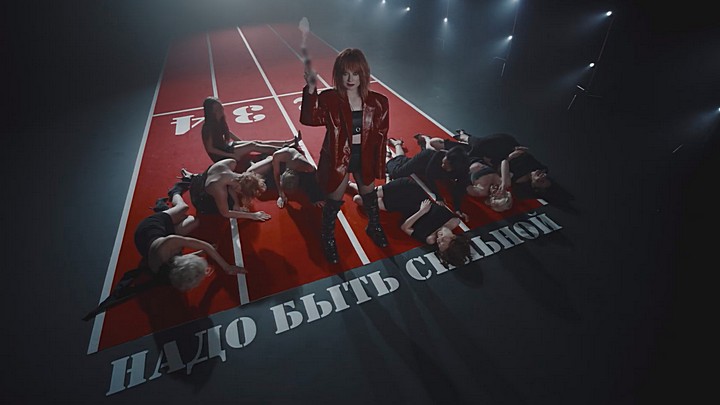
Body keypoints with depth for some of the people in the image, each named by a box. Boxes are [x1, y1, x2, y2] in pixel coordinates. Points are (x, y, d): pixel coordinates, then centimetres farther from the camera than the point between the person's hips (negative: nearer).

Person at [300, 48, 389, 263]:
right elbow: (310, 118, -36)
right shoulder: (329, 99, -17)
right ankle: (328, 237, 42)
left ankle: (374, 226, 54)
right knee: (334, 201, 14)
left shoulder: (377, 102, -9)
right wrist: (311, 89, -51)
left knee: (369, 194, 24)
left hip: (364, 158, 3)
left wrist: (379, 164, 0)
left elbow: (380, 135, -2)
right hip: (337, 158, -3)